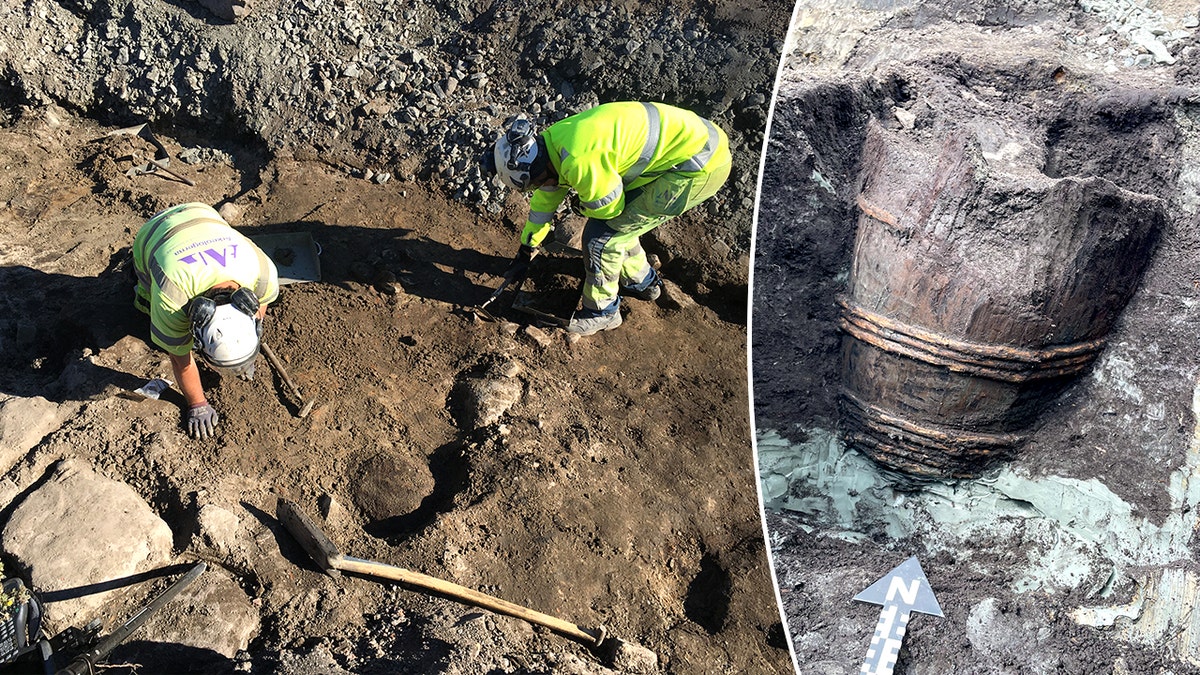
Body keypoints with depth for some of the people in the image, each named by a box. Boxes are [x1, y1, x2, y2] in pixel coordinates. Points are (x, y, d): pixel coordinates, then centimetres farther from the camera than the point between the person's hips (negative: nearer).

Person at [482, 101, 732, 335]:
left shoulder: (579, 162, -27)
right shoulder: (552, 140, 5)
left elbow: (610, 207, -12)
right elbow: (545, 199, 20)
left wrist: (585, 207, 11)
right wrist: (526, 251, 32)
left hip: (702, 167, -9)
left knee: (602, 234, -5)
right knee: (617, 223, 19)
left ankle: (602, 311, 15)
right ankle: (641, 282, 41)